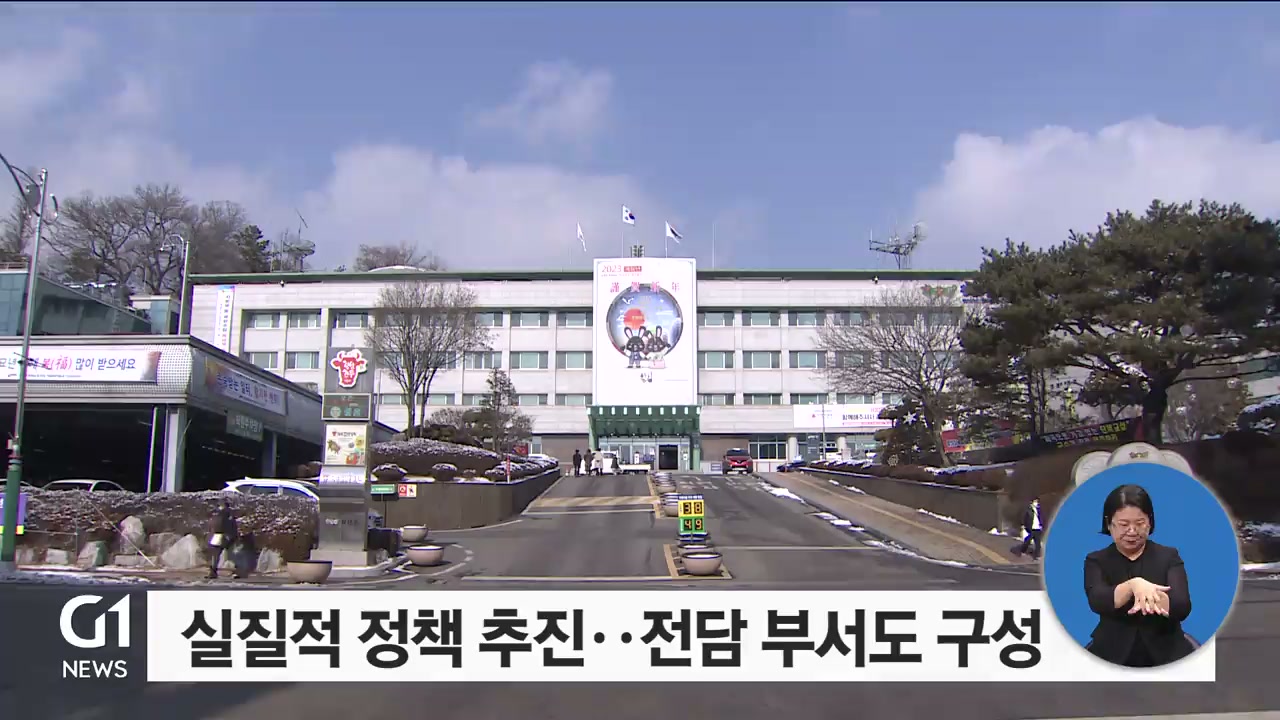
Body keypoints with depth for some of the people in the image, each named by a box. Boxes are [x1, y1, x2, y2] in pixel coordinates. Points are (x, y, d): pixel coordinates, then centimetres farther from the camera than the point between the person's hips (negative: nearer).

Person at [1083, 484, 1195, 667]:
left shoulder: (1169, 556, 6)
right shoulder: (1096, 560, 5)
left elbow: (1183, 607, -8)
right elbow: (1097, 602, -15)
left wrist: (1151, 597, -29)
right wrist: (1133, 585, -33)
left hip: (1165, 655, 1)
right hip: (1113, 657, 0)